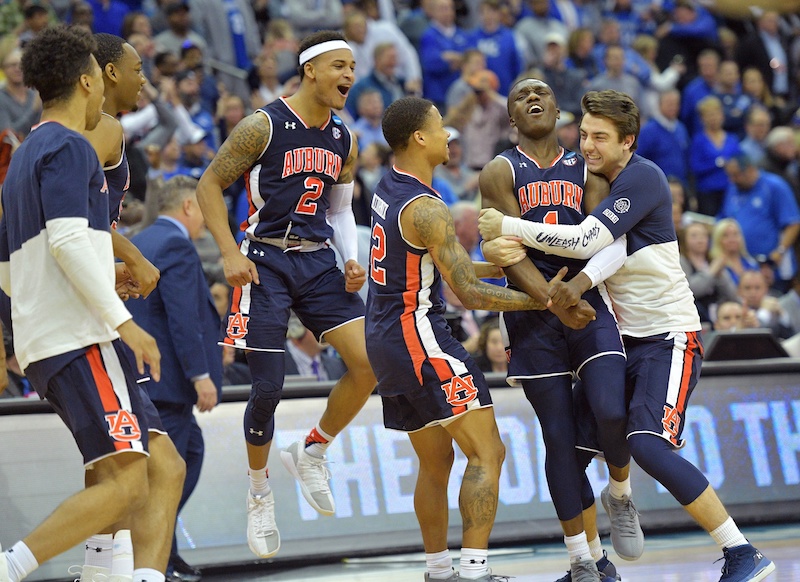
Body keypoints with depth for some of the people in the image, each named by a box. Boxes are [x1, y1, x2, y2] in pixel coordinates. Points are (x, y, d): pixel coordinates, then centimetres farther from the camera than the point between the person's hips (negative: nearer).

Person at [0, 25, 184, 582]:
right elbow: (69, 239, -20)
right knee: (125, 483, -17)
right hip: (81, 341, -10)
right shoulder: (69, 148, -6)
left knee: (165, 468, 7)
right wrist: (123, 320, -20)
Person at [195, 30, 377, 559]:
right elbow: (210, 186, -5)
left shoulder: (344, 141, 9)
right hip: (266, 264, -5)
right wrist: (231, 254, -14)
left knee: (370, 362, -11)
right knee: (268, 388, -4)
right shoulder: (264, 127, -10)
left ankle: (312, 453, 10)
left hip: (318, 262, 5)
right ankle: (259, 494, 17)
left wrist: (352, 260, 3)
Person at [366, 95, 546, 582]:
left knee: (436, 462, 19)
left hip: (386, 340, 10)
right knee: (488, 455, -10)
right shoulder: (425, 209, -20)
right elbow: (470, 294, -20)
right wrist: (541, 301, -12)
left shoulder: (390, 187, 9)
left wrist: (494, 266, 25)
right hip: (420, 337, -10)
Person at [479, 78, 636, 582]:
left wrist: (580, 282, -21)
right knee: (560, 437, -1)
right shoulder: (502, 172, 3)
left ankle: (620, 494, 11)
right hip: (533, 316, -1)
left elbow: (614, 245, -2)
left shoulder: (587, 171, 10)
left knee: (612, 412, -21)